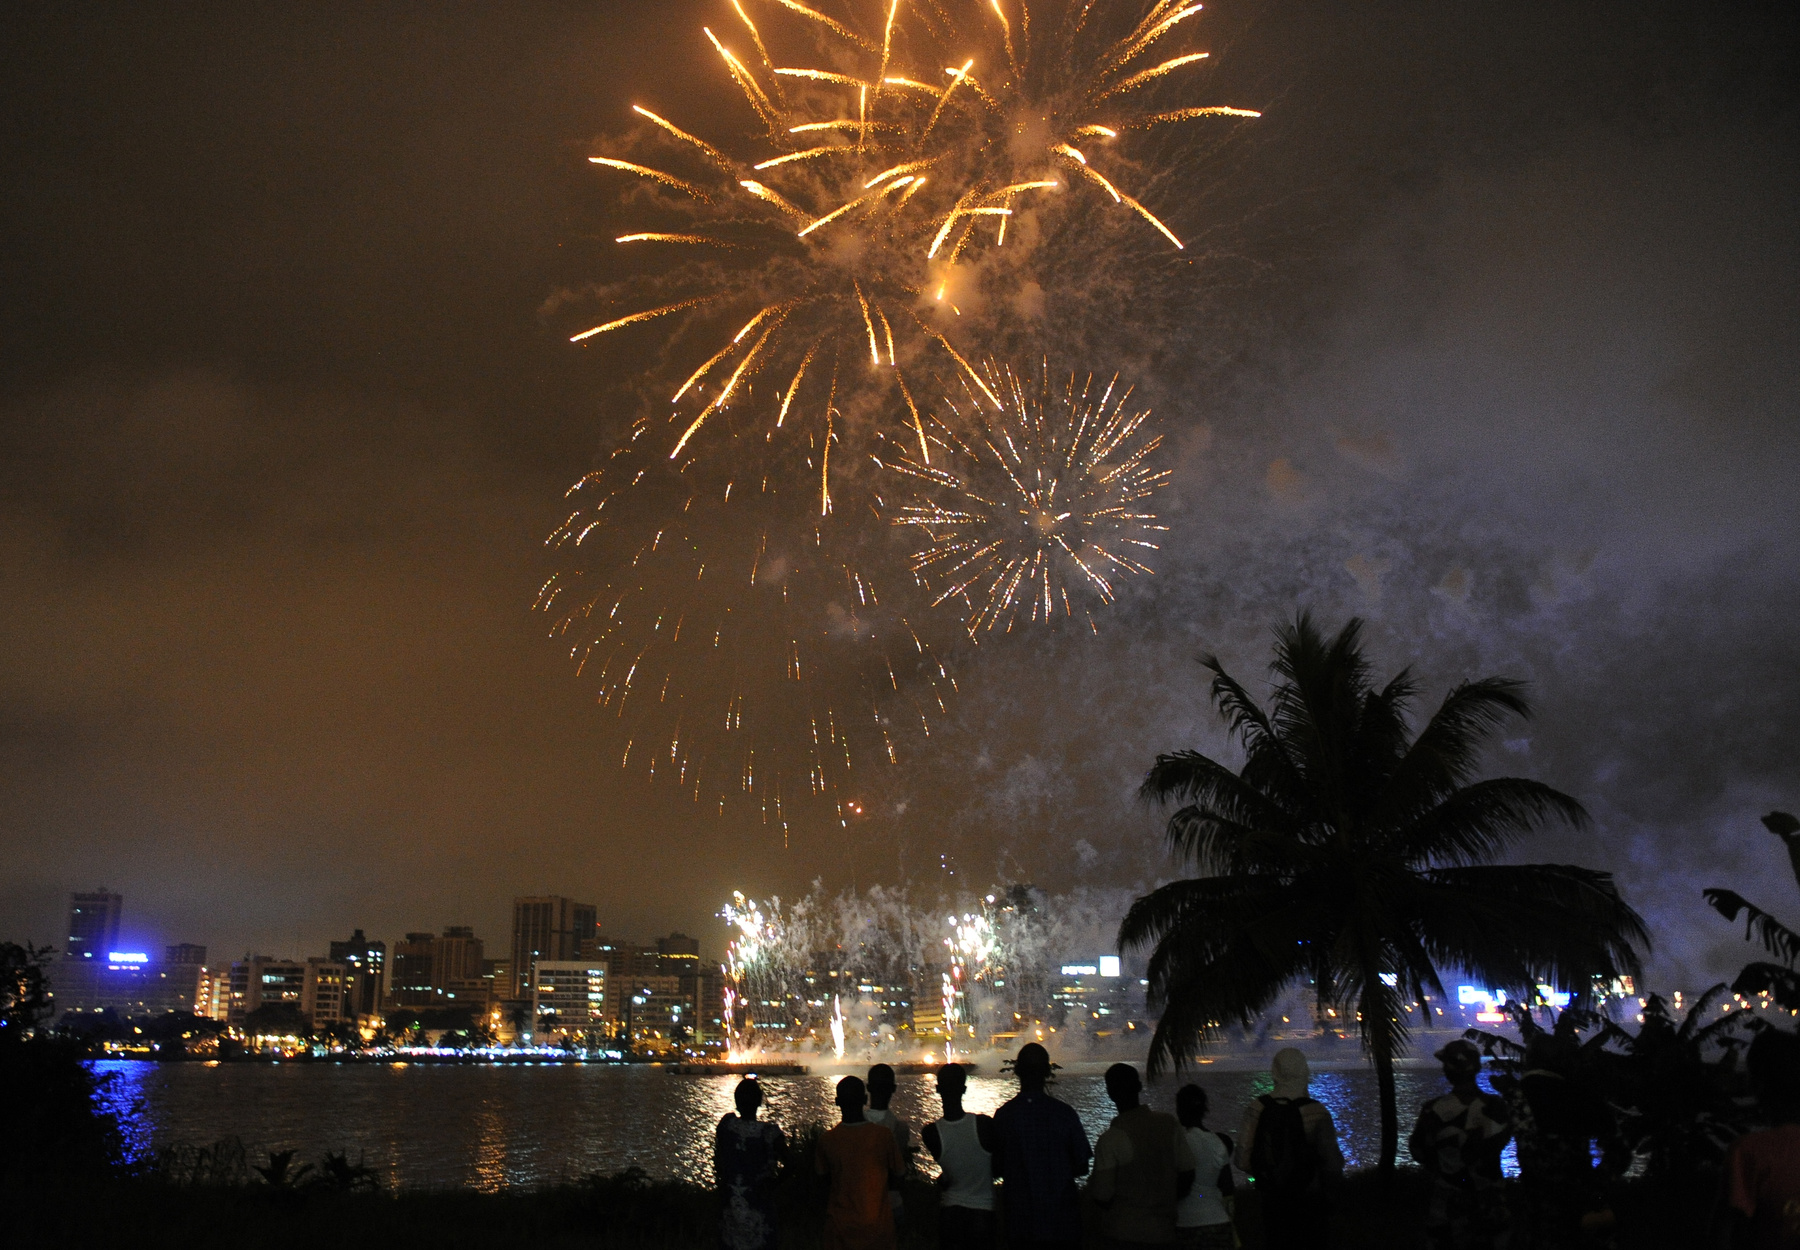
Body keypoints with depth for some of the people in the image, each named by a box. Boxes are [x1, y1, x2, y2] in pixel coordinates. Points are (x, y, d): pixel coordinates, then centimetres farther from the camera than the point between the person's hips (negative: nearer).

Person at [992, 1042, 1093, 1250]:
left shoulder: (1003, 1115, -10)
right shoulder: (1064, 1113, -13)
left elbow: (996, 1168, -1)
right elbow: (1081, 1167, -5)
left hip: (1021, 1218, 1)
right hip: (1062, 1218, -1)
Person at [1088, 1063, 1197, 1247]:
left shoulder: (1109, 1139, -16)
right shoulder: (1169, 1124, -4)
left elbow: (1102, 1194, -15)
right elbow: (1187, 1173, 2)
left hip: (1123, 1232, -4)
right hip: (1162, 1229, 4)